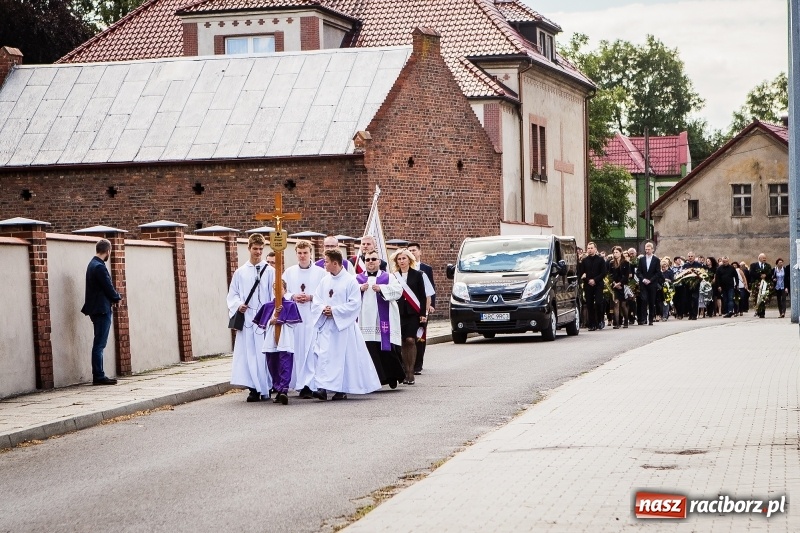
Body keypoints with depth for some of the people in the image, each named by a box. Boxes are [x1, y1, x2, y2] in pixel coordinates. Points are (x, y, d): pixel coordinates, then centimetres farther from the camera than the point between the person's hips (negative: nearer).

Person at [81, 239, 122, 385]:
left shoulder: (93, 264, 14)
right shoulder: (100, 267, -17)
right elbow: (108, 288, -15)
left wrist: (113, 297, 7)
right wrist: (117, 298, 2)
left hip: (96, 309, 10)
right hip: (102, 309, -10)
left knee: (99, 344, 12)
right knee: (99, 344, -7)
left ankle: (98, 375, 14)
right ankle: (98, 376, -5)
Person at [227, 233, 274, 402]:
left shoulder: (269, 271, 4)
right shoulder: (240, 272, 12)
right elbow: (232, 294, 15)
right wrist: (238, 305, -6)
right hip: (246, 318, 2)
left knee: (264, 352, -3)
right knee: (248, 352, -2)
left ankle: (266, 388, 4)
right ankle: (254, 389, 1)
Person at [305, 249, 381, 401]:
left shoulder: (350, 281, -7)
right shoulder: (324, 280, 10)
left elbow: (354, 304, -11)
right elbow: (316, 300, 12)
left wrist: (334, 310, -15)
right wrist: (323, 309, -10)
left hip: (343, 325, -5)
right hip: (325, 325, 5)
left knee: (342, 356, -2)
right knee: (323, 355, -5)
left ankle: (342, 389, 4)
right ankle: (322, 388, -6)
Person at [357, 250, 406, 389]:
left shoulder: (388, 277, 13)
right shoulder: (357, 278, 18)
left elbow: (398, 290, -3)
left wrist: (381, 289, -15)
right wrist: (360, 288, -12)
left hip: (383, 320, -1)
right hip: (365, 319, 1)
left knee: (387, 348, -1)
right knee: (369, 350, -7)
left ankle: (392, 377, 16)